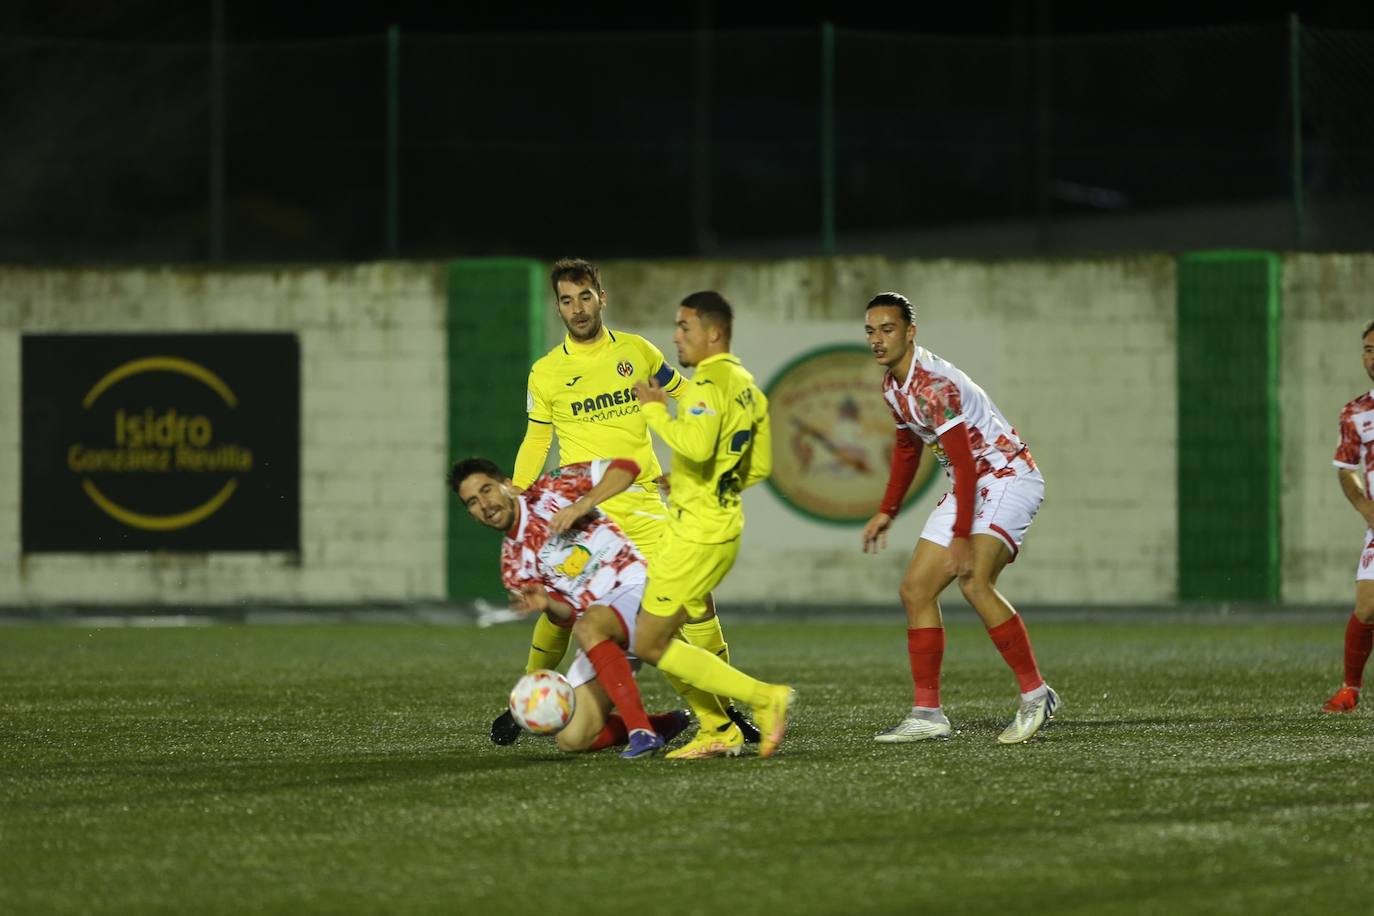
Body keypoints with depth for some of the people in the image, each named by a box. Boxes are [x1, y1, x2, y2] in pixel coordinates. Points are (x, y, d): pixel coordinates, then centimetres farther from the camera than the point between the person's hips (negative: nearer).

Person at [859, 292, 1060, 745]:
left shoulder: (933, 386, -24)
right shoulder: (893, 385, 6)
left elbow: (964, 463, -28)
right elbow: (907, 446, 24)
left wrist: (962, 537, -31)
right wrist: (887, 512, 23)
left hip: (1008, 477, -10)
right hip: (970, 486, 10)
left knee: (974, 583, -28)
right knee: (916, 589, 3)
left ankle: (1035, 695, -18)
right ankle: (927, 714, 7)